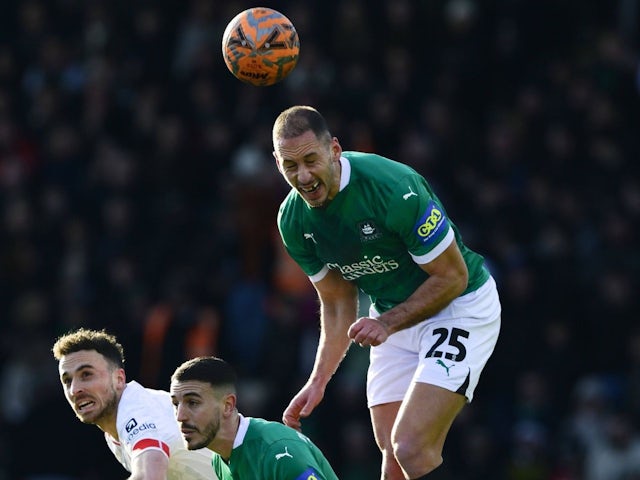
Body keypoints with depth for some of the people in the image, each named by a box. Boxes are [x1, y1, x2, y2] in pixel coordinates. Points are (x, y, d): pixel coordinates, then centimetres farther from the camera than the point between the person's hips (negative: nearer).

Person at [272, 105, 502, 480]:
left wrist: (387, 323, -24)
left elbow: (452, 276, -18)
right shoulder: (294, 220, -7)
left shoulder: (393, 188, -28)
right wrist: (318, 380, -2)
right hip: (393, 317, 7)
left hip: (459, 309, -7)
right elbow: (337, 304, 7)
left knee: (411, 450, -21)